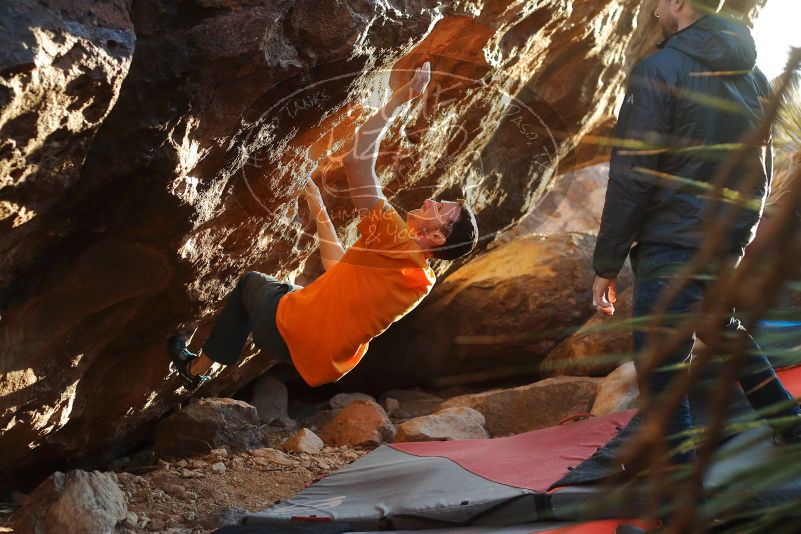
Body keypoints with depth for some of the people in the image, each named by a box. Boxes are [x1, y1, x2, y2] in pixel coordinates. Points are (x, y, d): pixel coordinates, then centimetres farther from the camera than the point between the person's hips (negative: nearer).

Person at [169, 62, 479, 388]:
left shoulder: (397, 240, -28)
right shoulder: (424, 283, -3)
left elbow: (357, 156, -33)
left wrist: (399, 98, -26)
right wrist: (318, 210, 17)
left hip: (291, 333, -7)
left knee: (251, 281, 23)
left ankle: (197, 368, 37)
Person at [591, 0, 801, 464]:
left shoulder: (659, 72, -14)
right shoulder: (754, 77, 8)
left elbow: (631, 179, -16)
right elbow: (762, 175, 17)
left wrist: (607, 265, -11)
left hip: (671, 250, -8)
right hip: (730, 248, 8)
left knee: (660, 373, -2)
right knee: (726, 332, 32)